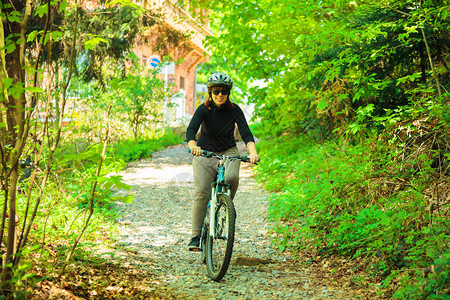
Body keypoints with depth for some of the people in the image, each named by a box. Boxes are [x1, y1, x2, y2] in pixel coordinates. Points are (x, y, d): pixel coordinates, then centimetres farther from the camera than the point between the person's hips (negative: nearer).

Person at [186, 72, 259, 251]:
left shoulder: (234, 110, -8)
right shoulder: (204, 109, -12)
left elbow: (245, 132, -19)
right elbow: (191, 129, -26)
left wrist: (252, 151, -38)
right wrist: (192, 145, -49)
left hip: (228, 152, 1)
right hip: (204, 153, 0)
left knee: (232, 177, -31)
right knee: (201, 193, -14)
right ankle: (195, 236, -8)